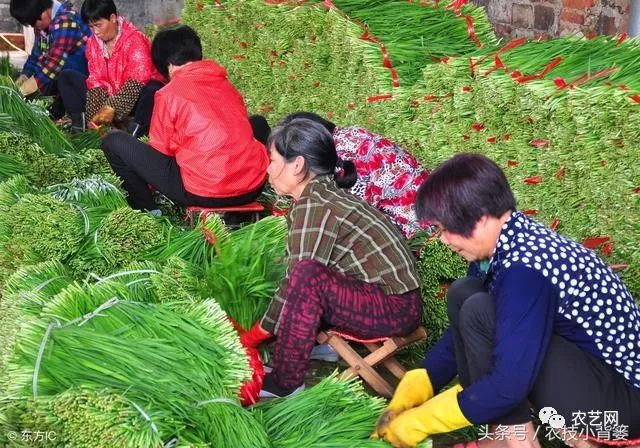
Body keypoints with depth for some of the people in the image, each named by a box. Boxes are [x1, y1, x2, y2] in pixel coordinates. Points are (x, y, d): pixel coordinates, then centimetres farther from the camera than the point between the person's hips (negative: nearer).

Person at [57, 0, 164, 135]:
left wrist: (112, 107, -32)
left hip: (134, 98, -6)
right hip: (107, 94, 6)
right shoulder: (93, 42, 0)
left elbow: (138, 80, -27)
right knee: (66, 76, -1)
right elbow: (96, 79, -2)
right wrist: (95, 113, -17)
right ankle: (79, 121, -17)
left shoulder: (134, 39, -19)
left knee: (152, 90, -40)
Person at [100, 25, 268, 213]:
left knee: (114, 141, 7)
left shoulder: (169, 94, -4)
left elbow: (160, 150, 3)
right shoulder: (227, 85, 12)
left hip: (203, 194, -5)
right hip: (254, 189, 5)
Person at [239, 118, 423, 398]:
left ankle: (286, 383, -19)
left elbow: (300, 280, -20)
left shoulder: (314, 207, -21)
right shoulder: (326, 193, 6)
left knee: (307, 276, -31)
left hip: (394, 309, -10)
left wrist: (253, 336, -9)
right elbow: (290, 277, 11)